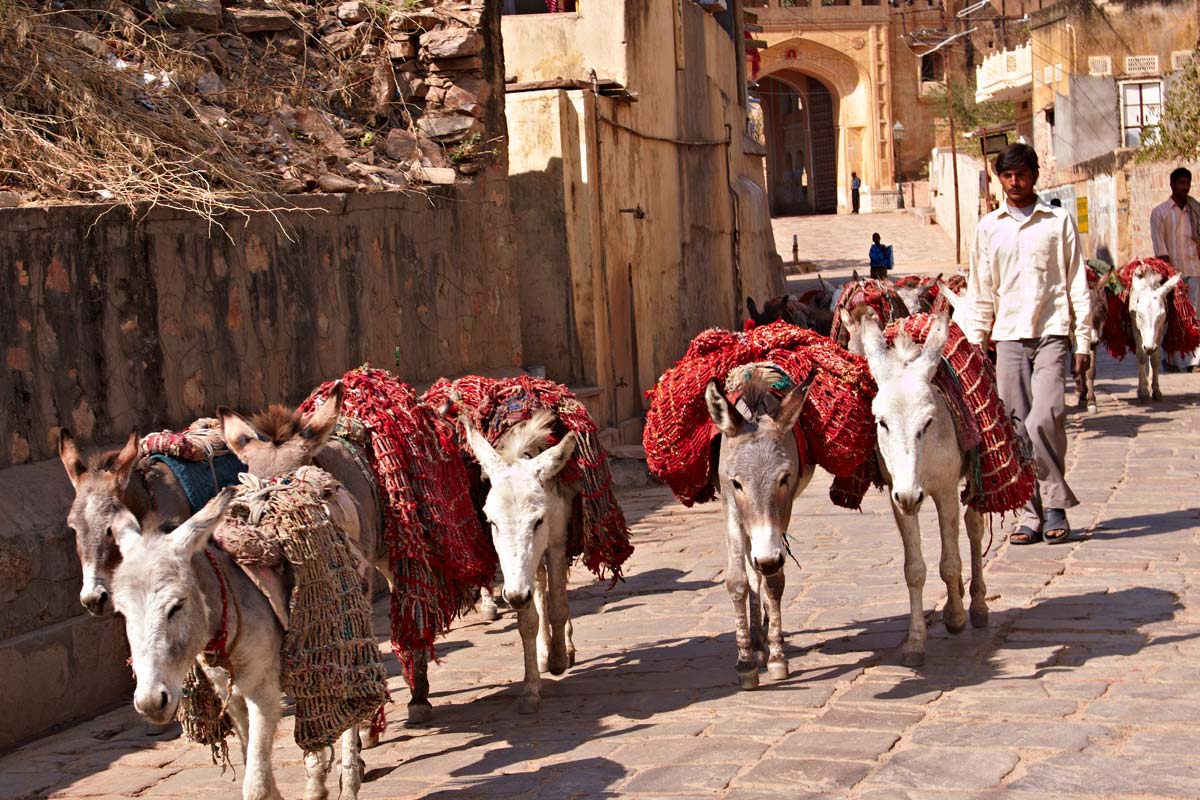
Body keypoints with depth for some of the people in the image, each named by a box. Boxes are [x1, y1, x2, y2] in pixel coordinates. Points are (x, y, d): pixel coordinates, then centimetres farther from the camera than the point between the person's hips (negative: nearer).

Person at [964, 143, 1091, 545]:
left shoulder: (1059, 221, 6)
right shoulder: (988, 227, 11)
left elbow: (1078, 284, 6)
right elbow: (980, 292, 15)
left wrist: (1083, 341, 1)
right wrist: (975, 345, 9)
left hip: (1051, 332, -2)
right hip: (1009, 336, 2)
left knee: (1045, 418, -17)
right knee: (1017, 428, 0)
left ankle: (1054, 504, -3)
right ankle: (1029, 514, 5)